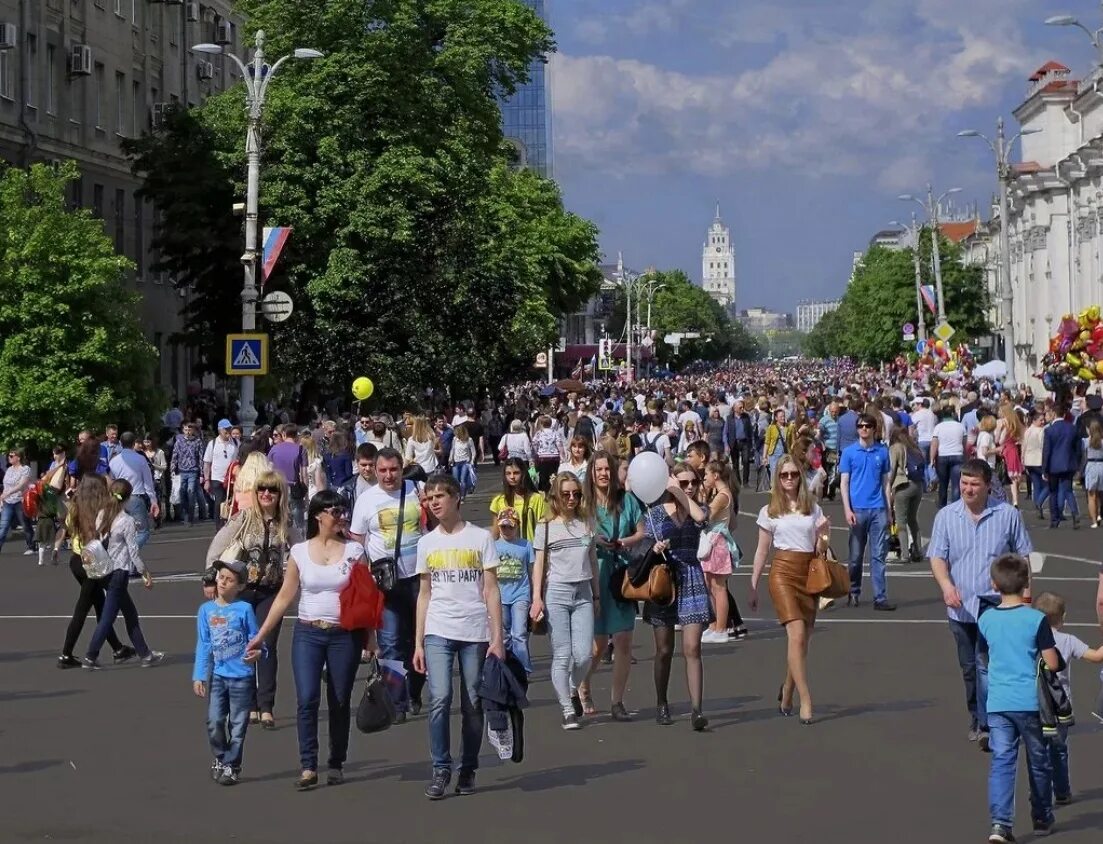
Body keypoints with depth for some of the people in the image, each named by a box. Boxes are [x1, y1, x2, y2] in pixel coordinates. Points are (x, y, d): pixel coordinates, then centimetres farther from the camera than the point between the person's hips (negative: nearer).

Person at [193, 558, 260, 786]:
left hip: (241, 676, -2)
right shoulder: (206, 610, 2)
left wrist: (255, 652, -24)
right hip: (217, 675, 2)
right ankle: (220, 759, 23)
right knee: (214, 722, 1)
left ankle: (231, 766, 16)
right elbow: (203, 646, 4)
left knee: (237, 724, 4)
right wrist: (199, 676, 1)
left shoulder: (244, 609, -7)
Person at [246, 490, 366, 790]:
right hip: (307, 634, 0)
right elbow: (285, 597, 6)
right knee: (307, 699, -11)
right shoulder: (299, 552, 3)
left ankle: (336, 764, 19)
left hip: (345, 635, 0)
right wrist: (260, 635, 4)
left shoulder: (354, 551, 1)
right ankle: (308, 768, -8)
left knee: (340, 702, 6)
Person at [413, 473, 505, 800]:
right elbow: (424, 594, 14)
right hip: (438, 632, 1)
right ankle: (441, 770, -7)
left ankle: (468, 772, 15)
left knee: (473, 705, 3)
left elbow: (491, 591, 1)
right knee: (439, 698, -14)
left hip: (475, 632, -1)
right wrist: (418, 643, 10)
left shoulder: (480, 538, 3)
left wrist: (497, 638, -6)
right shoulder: (426, 543, 11)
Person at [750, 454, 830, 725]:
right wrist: (753, 586, 7)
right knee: (797, 635, -17)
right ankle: (806, 701, -18)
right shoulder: (770, 512, 6)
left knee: (803, 640, 4)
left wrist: (824, 535, -7)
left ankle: (786, 693, 25)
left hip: (809, 572, 3)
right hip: (783, 571, -3)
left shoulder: (813, 509, 12)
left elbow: (819, 550, 14)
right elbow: (762, 551, 9)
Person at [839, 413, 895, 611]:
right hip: (858, 509, -1)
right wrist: (847, 509, -8)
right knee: (856, 555, 9)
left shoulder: (882, 452, 6)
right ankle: (854, 593, 24)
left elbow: (885, 481, 10)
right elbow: (844, 482, 1)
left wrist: (888, 510, 7)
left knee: (878, 555, -2)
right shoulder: (849, 452, 2)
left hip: (878, 509, 1)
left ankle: (880, 598, -2)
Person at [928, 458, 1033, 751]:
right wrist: (946, 585, -21)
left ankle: (987, 725, -14)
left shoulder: (1007, 515, -1)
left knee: (987, 663, -14)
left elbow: (1022, 556, 8)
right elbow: (937, 557, -2)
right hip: (961, 605, 3)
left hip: (996, 605, -3)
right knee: (969, 667, 12)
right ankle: (976, 719, 27)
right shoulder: (946, 516, 1)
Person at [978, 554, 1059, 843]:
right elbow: (1052, 664, -9)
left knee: (1001, 760, 1)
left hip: (997, 702, 2)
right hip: (1030, 701, -2)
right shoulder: (1036, 619, -11)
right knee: (1038, 762, 14)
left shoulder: (985, 620, 1)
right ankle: (1042, 819, 27)